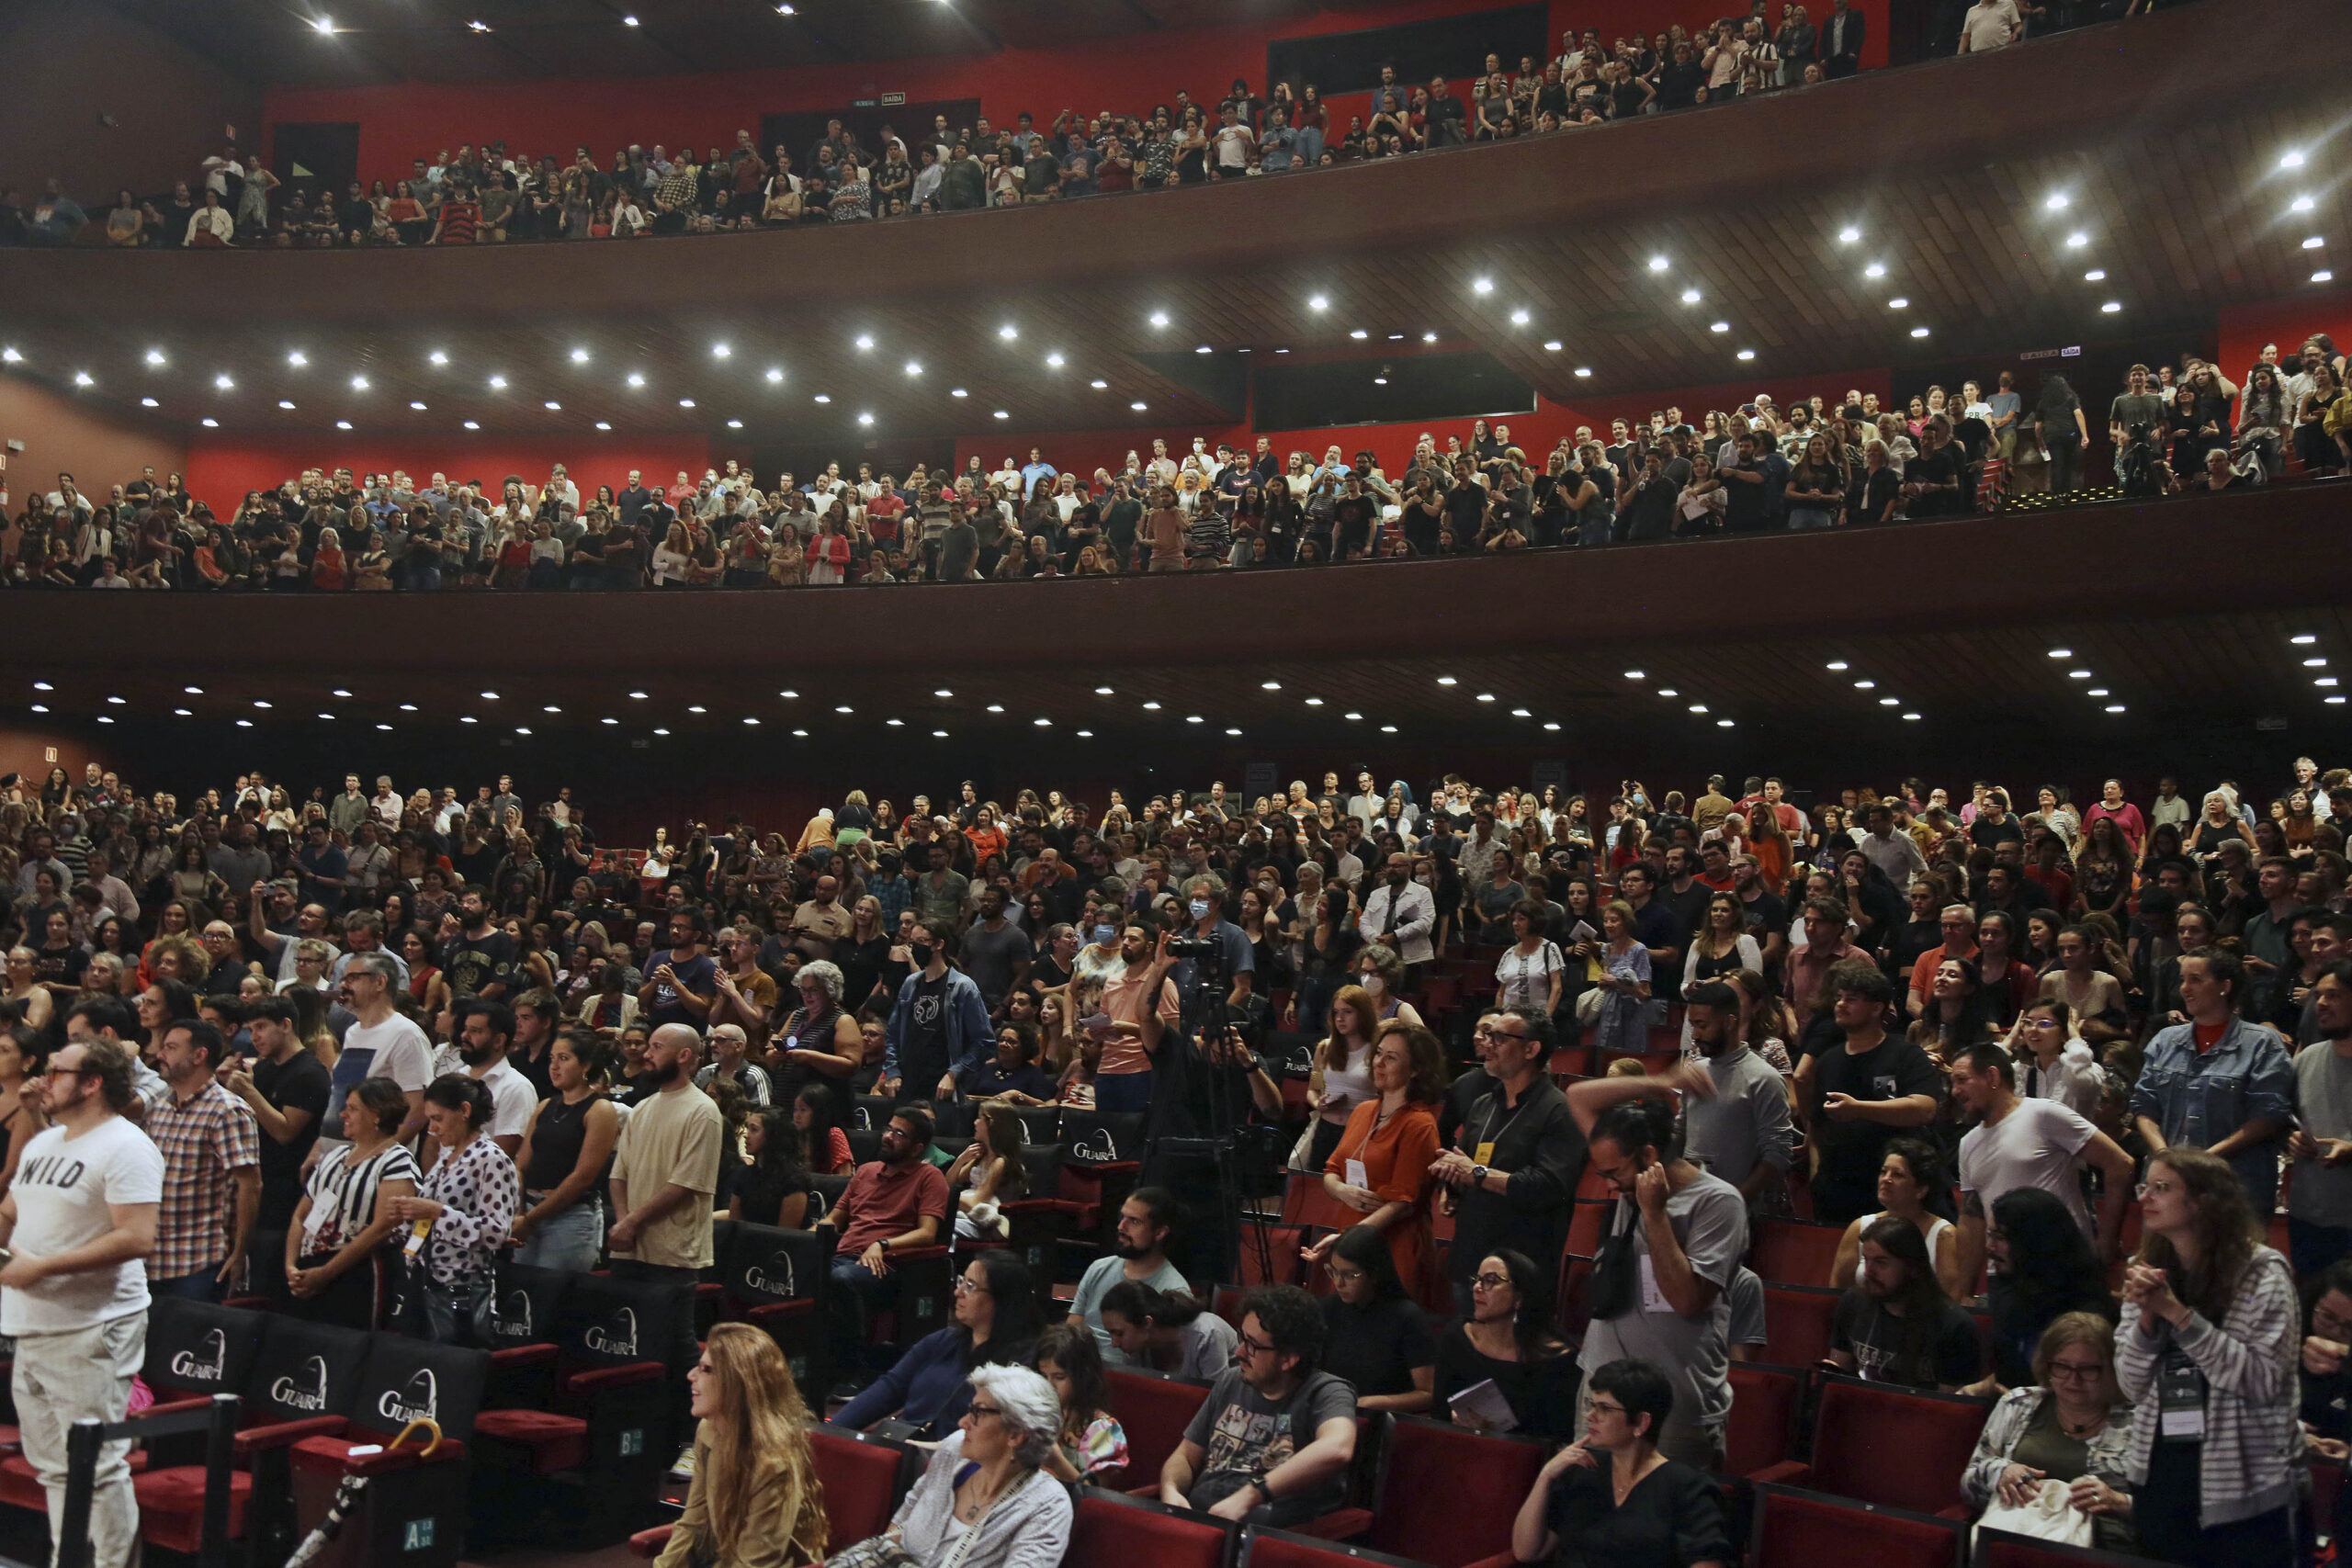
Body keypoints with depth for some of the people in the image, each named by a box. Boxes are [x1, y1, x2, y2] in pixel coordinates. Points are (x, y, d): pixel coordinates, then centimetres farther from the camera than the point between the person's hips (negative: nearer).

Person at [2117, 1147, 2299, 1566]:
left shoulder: (2262, 1272, -8)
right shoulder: (2148, 1270, 5)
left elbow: (2263, 1381, -18)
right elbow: (2132, 1387, 3)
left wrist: (2177, 1313, -22)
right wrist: (2146, 1316, -14)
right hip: (2158, 1478, 5)